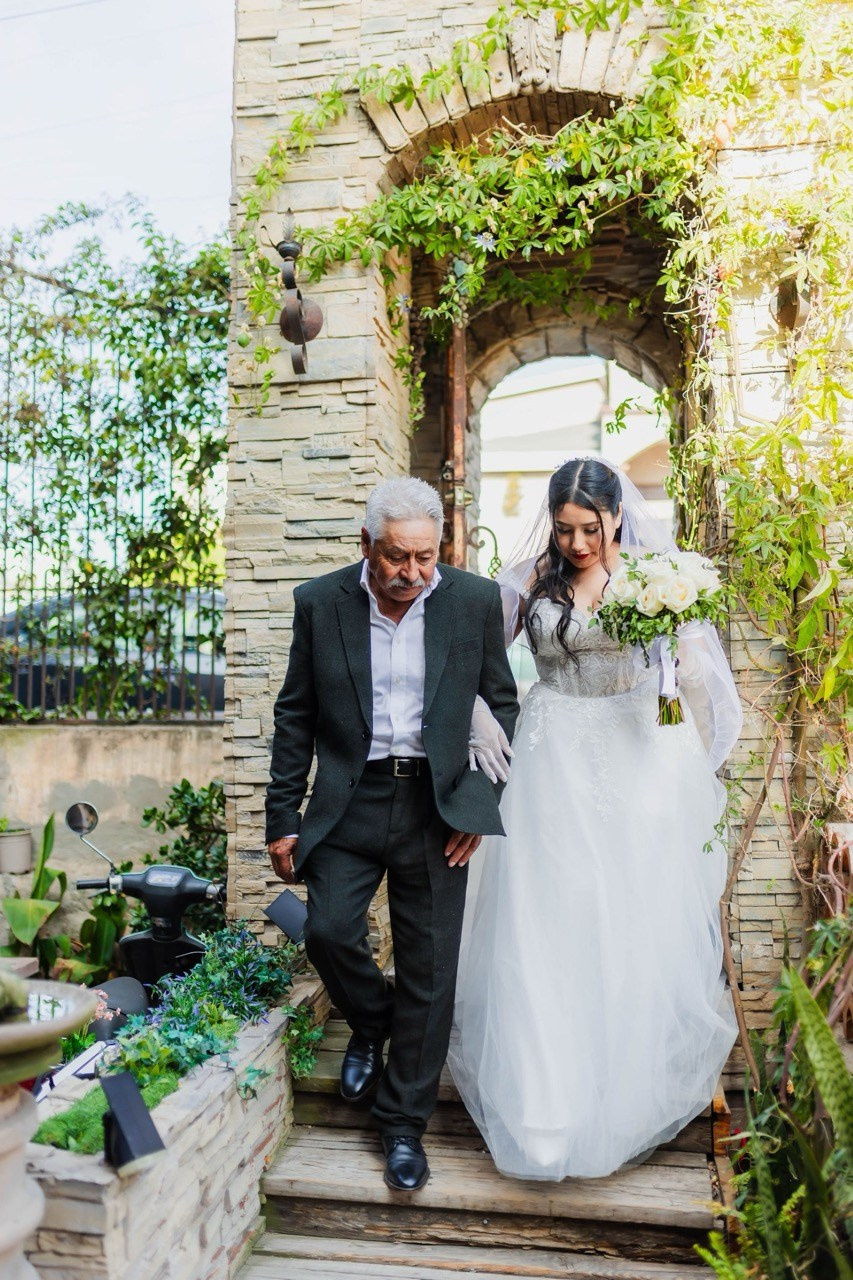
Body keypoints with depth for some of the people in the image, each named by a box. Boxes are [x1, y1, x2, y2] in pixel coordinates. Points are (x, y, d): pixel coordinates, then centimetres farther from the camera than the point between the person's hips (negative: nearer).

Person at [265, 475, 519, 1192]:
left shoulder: (476, 602, -3)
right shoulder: (320, 602, -2)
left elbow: (501, 704, 5)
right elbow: (296, 716, 3)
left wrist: (483, 802, -2)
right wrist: (284, 818, 2)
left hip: (438, 804, 0)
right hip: (350, 802, 1)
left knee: (428, 970, 5)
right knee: (329, 931, -11)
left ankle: (403, 1123, 27)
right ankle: (371, 1023, 27)